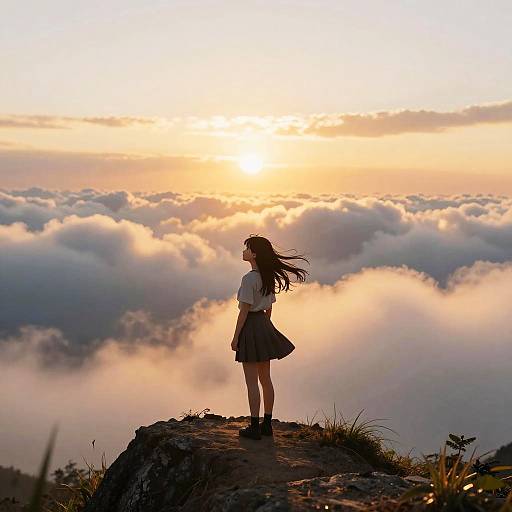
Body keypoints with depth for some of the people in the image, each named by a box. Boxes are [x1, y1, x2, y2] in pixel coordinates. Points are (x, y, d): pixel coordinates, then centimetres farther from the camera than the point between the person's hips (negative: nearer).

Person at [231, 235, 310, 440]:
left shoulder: (249, 279, -18)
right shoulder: (268, 277, 8)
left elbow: (244, 310, -18)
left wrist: (235, 337, -12)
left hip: (250, 326, -8)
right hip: (264, 324, 9)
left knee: (252, 381, -1)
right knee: (265, 378, 14)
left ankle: (254, 427, 5)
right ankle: (267, 424, 21)